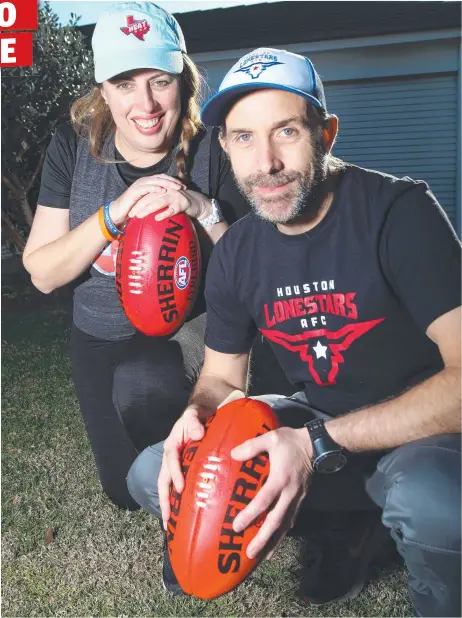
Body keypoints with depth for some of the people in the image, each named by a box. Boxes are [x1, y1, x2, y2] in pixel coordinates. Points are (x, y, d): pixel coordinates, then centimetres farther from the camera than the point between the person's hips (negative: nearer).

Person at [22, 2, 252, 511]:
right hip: (101, 339, 3)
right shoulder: (74, 147, -11)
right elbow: (42, 273, -14)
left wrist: (205, 210, -31)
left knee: (139, 382, -37)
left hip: (189, 327, -2)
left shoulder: (210, 150, -16)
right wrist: (114, 214, -29)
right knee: (126, 491, 10)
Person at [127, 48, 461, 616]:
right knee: (151, 477, -3)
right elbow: (222, 377, 7)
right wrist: (198, 412, -18)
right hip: (317, 427, 6)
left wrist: (320, 442, -33)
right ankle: (353, 519, 6)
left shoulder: (399, 211, -20)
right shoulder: (234, 254, -2)